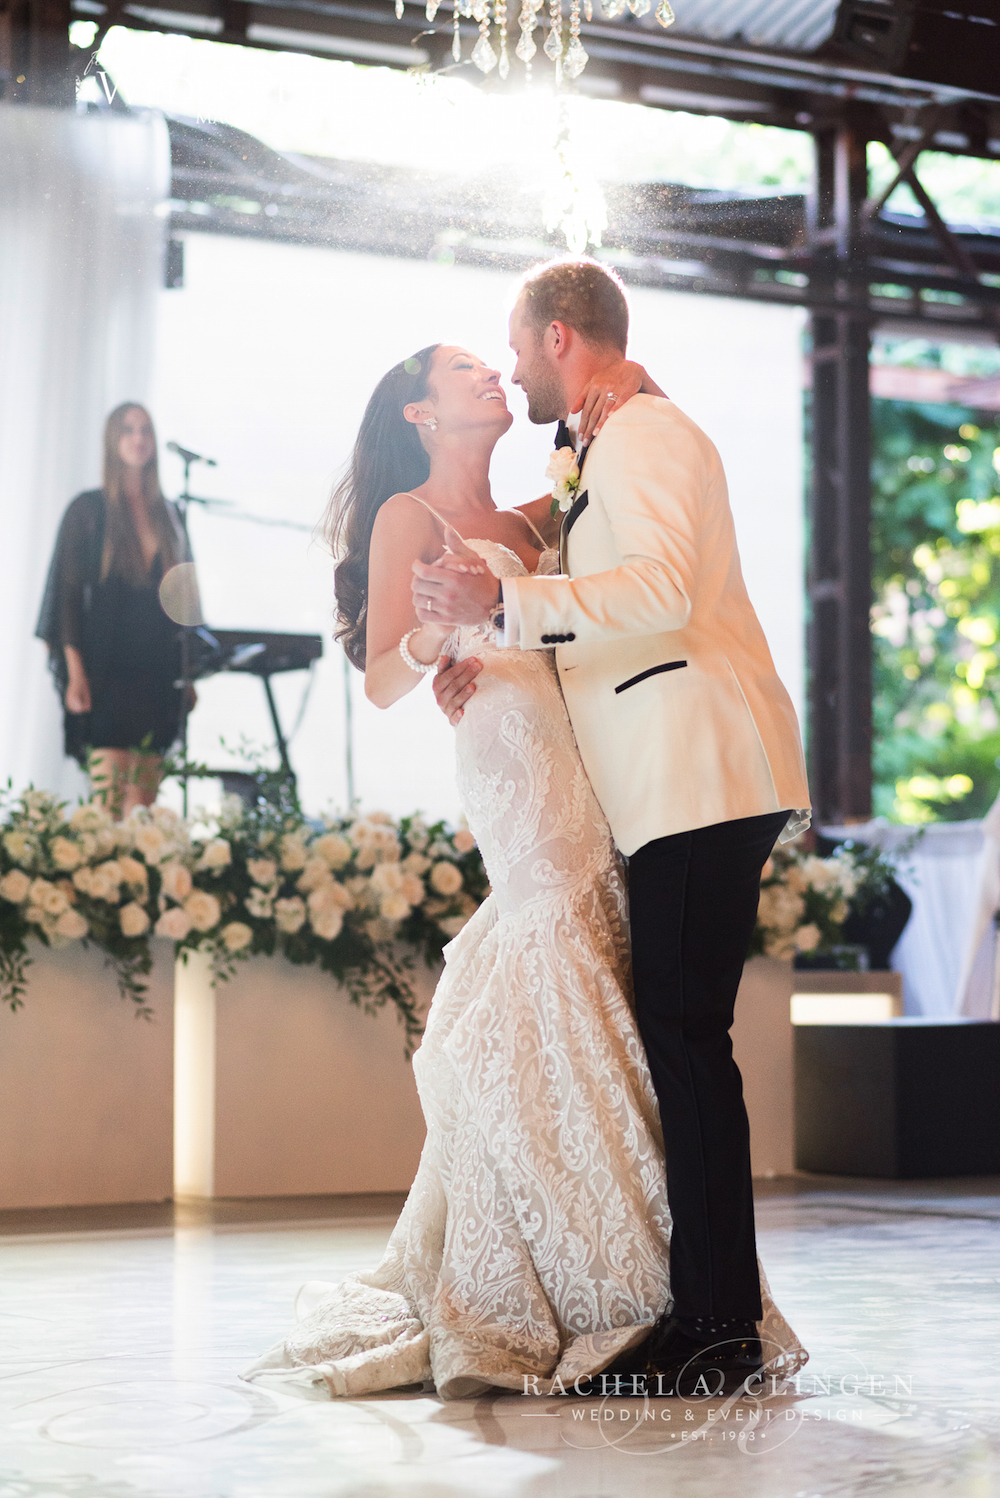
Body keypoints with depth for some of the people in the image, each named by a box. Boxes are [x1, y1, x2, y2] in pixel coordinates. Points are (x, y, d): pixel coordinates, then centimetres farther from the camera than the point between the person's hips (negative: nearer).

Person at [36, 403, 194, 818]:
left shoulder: (168, 515, 14)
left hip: (157, 672, 4)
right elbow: (67, 590, -3)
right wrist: (75, 672, -11)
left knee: (144, 805, 3)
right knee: (110, 799, -12)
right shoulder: (89, 509, 2)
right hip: (106, 670, -4)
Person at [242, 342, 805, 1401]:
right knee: (549, 1033, -13)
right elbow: (381, 683, -2)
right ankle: (529, 1316, -7)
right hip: (516, 770, -7)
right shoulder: (409, 517, 5)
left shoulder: (527, 522, 24)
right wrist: (433, 634, -24)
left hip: (596, 782, 7)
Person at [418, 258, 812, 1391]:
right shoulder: (611, 448, 27)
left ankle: (716, 1316, -10)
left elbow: (662, 587, -22)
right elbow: (605, 618, 26)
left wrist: (502, 602, -24)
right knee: (677, 1030, 7)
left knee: (683, 1031, -12)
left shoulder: (643, 432, -6)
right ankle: (708, 1301, 10)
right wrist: (492, 656, 10)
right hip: (679, 788, 10)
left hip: (705, 776, -10)